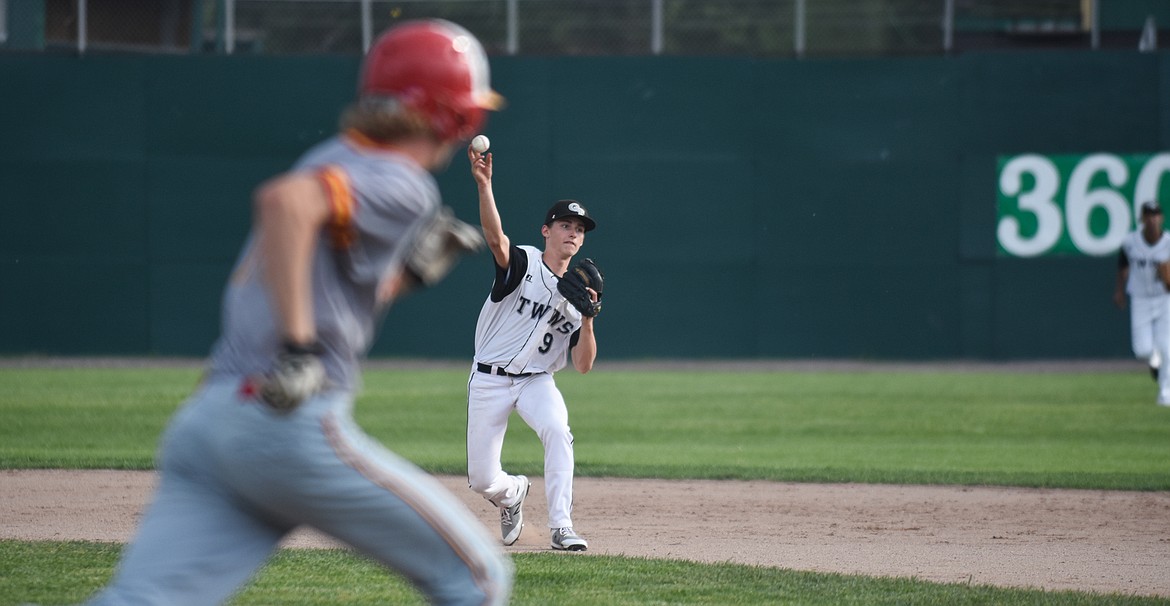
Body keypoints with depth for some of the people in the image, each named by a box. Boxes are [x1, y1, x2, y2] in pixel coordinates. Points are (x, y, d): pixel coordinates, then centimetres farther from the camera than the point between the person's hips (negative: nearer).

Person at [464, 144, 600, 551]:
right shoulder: (522, 264, -6)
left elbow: (583, 366, -3)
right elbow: (495, 238, -30)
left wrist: (587, 319, -19)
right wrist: (483, 185, -46)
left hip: (537, 382, 2)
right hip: (489, 380, -2)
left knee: (557, 431, -32)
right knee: (482, 480, -2)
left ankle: (561, 528, -29)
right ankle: (513, 493, 37)